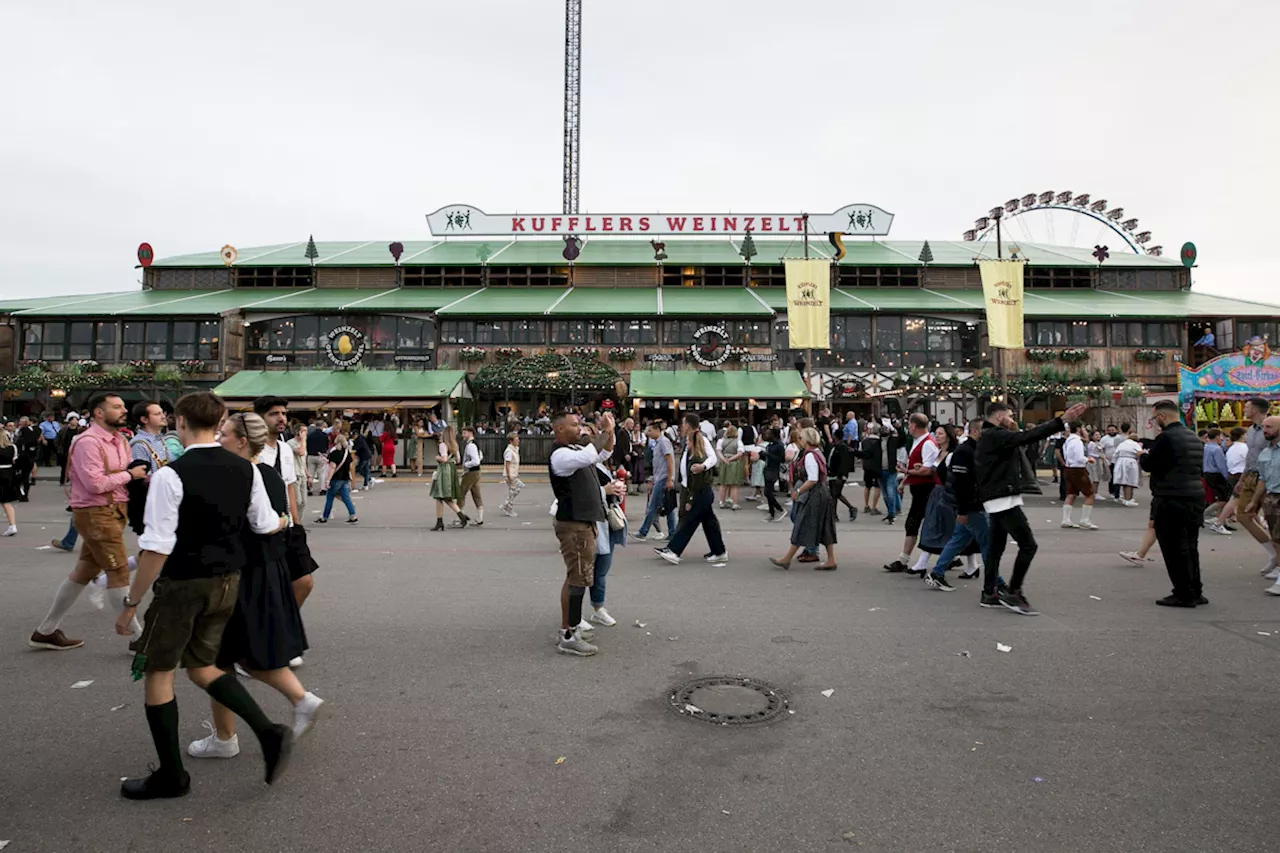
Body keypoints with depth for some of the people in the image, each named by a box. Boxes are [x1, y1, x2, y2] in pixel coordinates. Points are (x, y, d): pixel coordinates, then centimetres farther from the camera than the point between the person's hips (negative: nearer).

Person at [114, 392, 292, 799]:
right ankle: (269, 732, 8)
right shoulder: (246, 469, -1)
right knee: (201, 668, 21)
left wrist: (131, 603, -10)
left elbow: (158, 549, -20)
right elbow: (265, 525, 9)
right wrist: (286, 521, 32)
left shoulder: (171, 475, -19)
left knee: (157, 673, 13)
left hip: (182, 585, -6)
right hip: (227, 581, 6)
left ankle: (171, 775, 23)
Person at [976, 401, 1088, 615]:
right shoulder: (996, 436, -15)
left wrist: (1013, 432, 13)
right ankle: (1013, 593, -6)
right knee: (1028, 545, -9)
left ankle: (989, 594, 17)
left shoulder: (987, 438, 19)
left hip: (996, 501, 11)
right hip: (1004, 500, -11)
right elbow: (1028, 436, -25)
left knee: (996, 546, 13)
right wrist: (1062, 420, -28)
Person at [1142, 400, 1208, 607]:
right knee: (1190, 547, 16)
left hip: (1171, 502, -9)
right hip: (1195, 498, 9)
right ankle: (1195, 592, 23)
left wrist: (1142, 455, 9)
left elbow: (1149, 465, -12)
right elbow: (1200, 468, 19)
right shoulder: (1194, 438, 13)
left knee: (1174, 549, -1)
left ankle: (1184, 595, 2)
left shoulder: (1166, 437, -16)